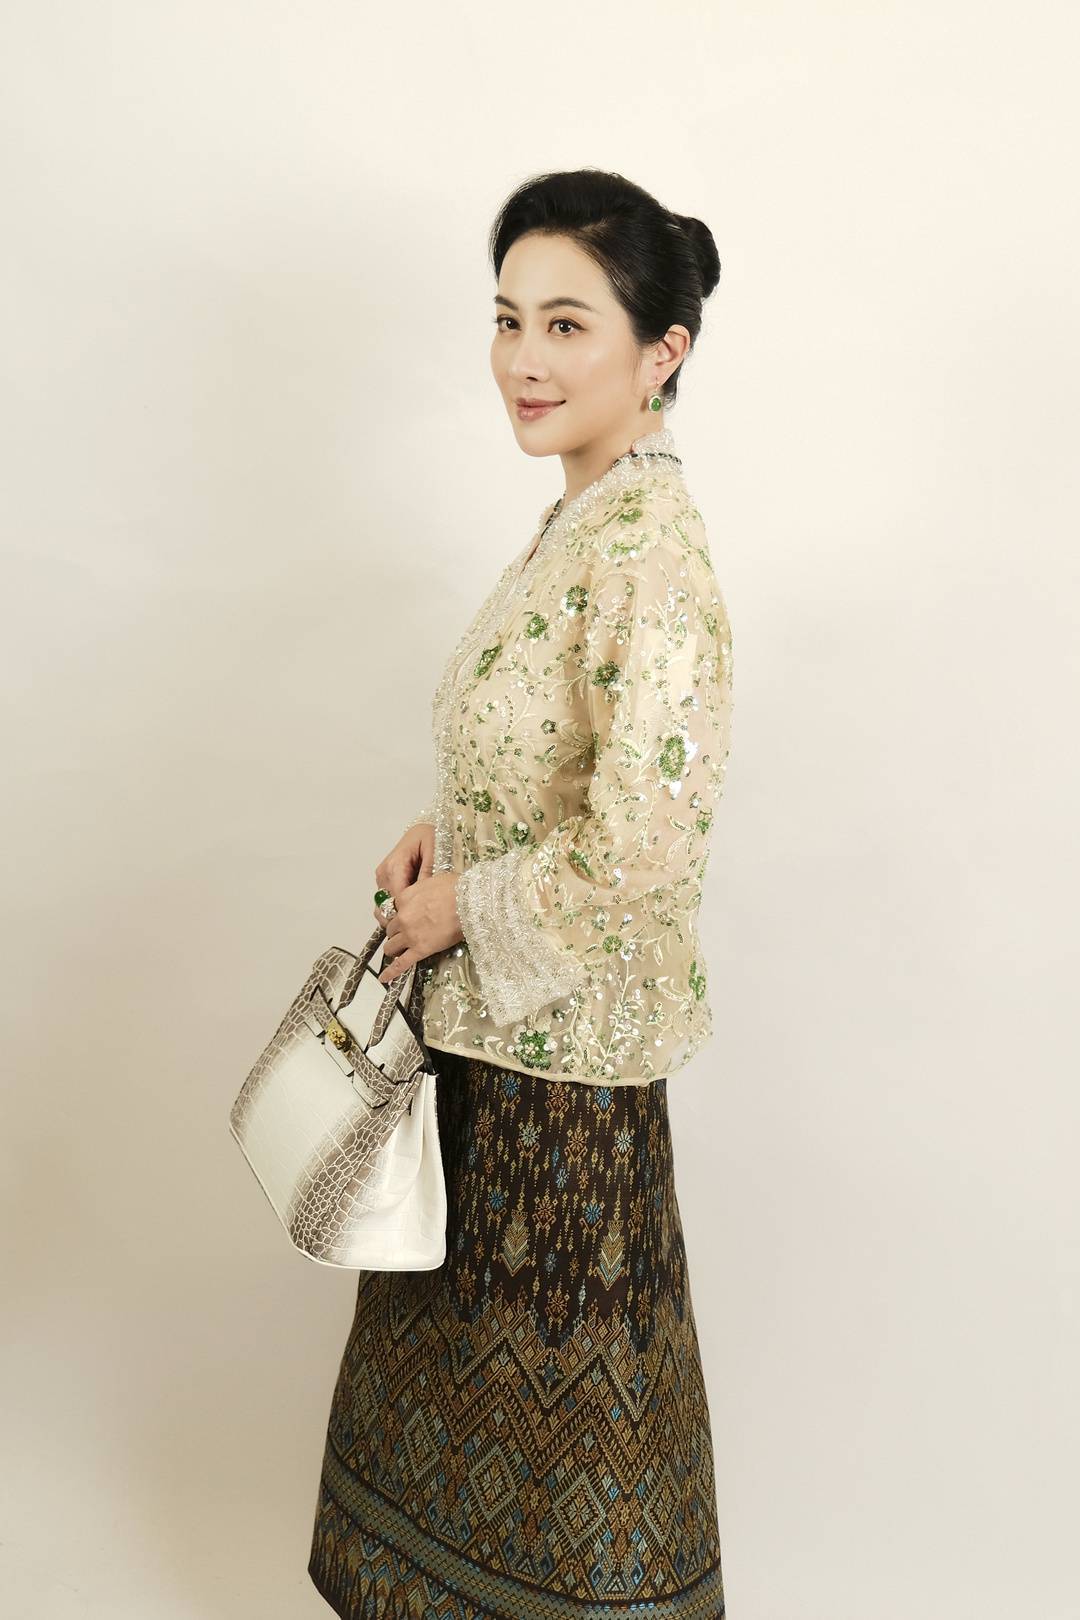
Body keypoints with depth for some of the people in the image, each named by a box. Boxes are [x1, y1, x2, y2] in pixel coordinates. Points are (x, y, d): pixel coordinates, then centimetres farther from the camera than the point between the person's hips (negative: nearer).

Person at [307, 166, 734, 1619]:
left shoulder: (650, 545, -23)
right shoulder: (584, 516, 6)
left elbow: (644, 847, -30)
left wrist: (463, 906, -16)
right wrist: (441, 833, 1)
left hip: (565, 1029, -9)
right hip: (490, 1009, 10)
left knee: (560, 1351, 11)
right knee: (469, 1315, 24)